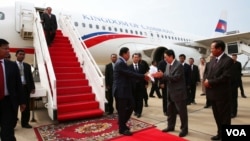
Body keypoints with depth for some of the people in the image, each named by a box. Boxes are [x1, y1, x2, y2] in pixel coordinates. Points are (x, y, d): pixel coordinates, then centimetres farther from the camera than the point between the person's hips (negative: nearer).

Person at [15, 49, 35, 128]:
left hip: (26, 88, 3)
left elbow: (30, 77, 11)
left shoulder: (27, 66, 12)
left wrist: (32, 87, 4)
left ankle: (25, 123, 20)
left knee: (26, 106, 8)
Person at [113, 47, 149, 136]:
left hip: (125, 90, 10)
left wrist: (143, 76, 6)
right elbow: (130, 74, -22)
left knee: (131, 105, 16)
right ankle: (122, 129, 18)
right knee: (122, 109, 2)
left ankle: (122, 122, 31)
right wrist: (143, 76, -15)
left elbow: (129, 74, 12)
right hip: (120, 90, -10)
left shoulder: (122, 62, 13)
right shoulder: (120, 63, -19)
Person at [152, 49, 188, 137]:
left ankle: (184, 129, 19)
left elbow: (175, 77, -25)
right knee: (170, 110, 17)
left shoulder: (178, 65, -17)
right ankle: (170, 126, 32)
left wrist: (162, 75, -27)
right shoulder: (168, 65, 9)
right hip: (170, 92, 9)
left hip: (178, 92, -8)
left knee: (181, 111, 4)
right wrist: (160, 75, -9)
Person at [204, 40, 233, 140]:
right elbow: (207, 72, 14)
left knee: (224, 116, 7)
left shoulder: (228, 60, -14)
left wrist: (210, 82, -17)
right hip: (213, 93, 8)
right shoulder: (213, 60, 12)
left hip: (222, 94, -8)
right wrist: (206, 80, -7)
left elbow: (225, 77, -22)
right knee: (217, 116, 20)